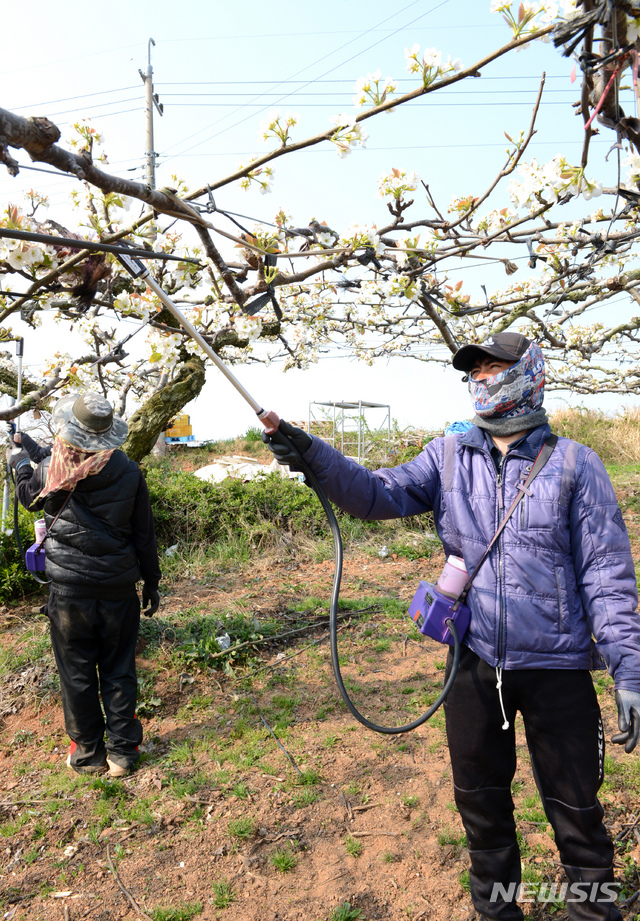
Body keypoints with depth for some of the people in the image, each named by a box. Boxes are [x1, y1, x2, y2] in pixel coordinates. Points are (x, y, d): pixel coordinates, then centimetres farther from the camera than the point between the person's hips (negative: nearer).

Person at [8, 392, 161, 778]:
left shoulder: (51, 470, -11)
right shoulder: (129, 473, -9)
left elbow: (29, 496, 14)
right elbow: (145, 536, -3)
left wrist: (21, 462, 34)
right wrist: (152, 583, 10)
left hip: (69, 591, 0)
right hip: (119, 590, 1)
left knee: (77, 674, 15)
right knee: (119, 671, 14)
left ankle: (88, 753, 29)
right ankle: (122, 751, 25)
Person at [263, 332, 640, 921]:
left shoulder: (574, 464, -5)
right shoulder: (449, 457, 2)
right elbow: (382, 493, -11)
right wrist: (315, 457, -26)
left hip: (557, 665, -2)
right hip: (474, 659, 3)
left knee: (575, 807, 13)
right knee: (480, 799, 21)